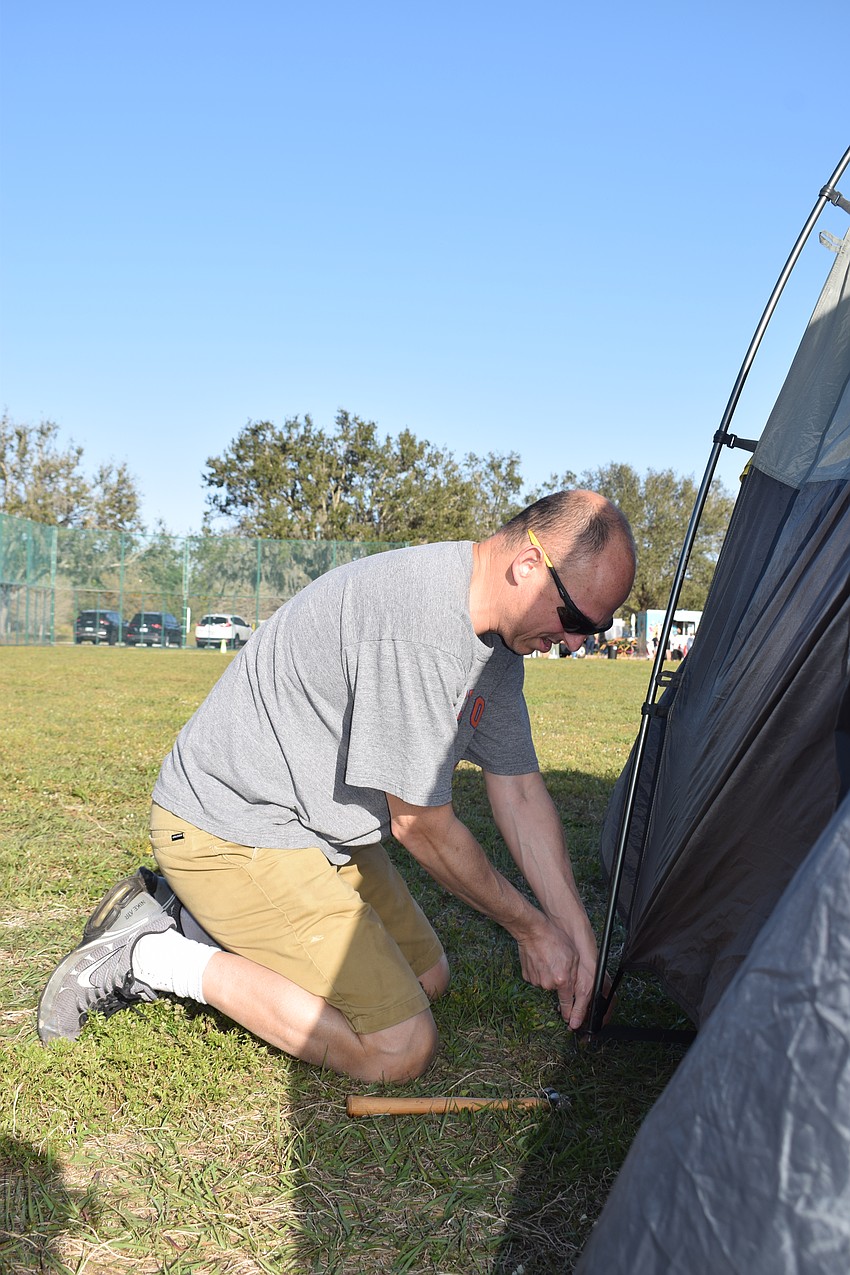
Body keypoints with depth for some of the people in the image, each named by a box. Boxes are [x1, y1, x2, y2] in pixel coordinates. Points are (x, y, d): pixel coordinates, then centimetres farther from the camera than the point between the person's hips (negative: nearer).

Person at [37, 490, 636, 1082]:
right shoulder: (421, 617, -30)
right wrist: (530, 927, -6)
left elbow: (520, 790, 7)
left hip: (320, 830, 10)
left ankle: (189, 915, 16)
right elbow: (420, 825, -21)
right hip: (231, 831, -10)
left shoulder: (500, 636, 1)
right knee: (400, 1048, -13)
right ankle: (153, 955, -3)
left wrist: (578, 934, 4)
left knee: (428, 979, 18)